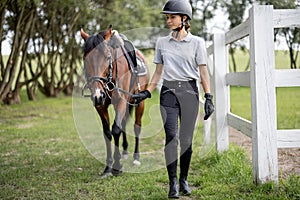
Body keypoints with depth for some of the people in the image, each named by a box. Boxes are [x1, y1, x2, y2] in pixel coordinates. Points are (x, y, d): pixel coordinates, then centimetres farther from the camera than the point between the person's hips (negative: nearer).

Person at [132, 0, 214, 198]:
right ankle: (173, 182, -9)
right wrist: (147, 93, 6)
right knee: (171, 135, -12)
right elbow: (158, 72, 15)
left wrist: (208, 97, -5)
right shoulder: (162, 42, 11)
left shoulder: (197, 42, 3)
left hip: (189, 92, -1)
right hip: (169, 92, 1)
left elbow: (203, 72, 2)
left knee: (186, 139, 1)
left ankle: (184, 179, 16)